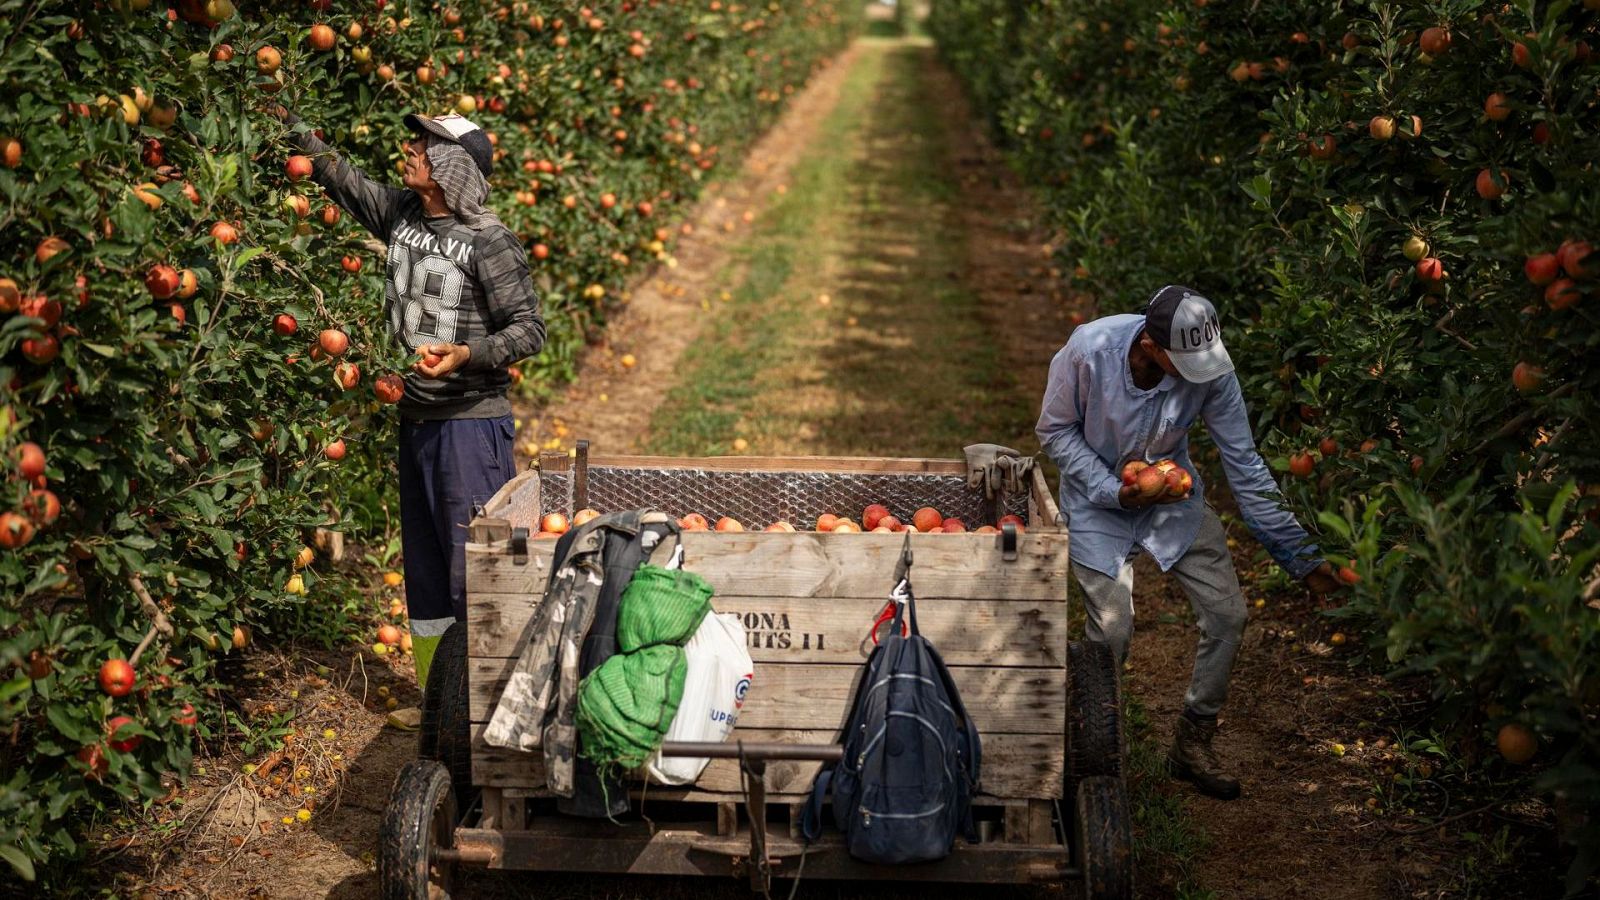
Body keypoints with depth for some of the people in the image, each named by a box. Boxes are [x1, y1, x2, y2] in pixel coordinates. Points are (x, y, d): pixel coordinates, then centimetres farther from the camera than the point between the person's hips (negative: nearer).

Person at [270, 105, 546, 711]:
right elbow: (341, 179, 22)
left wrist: (466, 354, -25)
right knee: (425, 569, 14)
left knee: (473, 570, -8)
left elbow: (529, 329, -12)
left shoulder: (488, 241, -13)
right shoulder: (400, 214, 7)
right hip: (416, 418, 8)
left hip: (472, 422, -8)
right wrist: (291, 126, 18)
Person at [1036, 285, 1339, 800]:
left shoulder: (1212, 369, -24)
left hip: (1173, 497, 3)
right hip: (1099, 500, -3)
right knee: (1111, 632, -11)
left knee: (1227, 613, -5)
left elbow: (1244, 467, -16)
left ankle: (1192, 745, 16)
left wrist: (1301, 557, -15)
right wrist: (1114, 491, -26)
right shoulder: (1089, 350, -30)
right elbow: (1055, 430, -14)